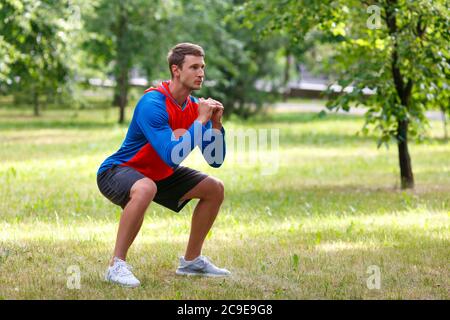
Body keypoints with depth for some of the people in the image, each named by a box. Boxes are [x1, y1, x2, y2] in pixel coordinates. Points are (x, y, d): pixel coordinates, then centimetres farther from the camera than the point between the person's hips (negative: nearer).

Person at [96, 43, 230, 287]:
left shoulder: (195, 106, -3)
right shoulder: (153, 104, -27)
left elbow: (215, 160, -2)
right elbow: (173, 157, -36)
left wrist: (216, 124, -17)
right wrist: (200, 120, -30)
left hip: (159, 175, 9)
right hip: (117, 171, -9)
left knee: (214, 188, 5)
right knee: (145, 189, -41)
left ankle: (191, 260, 18)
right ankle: (117, 265, -29)